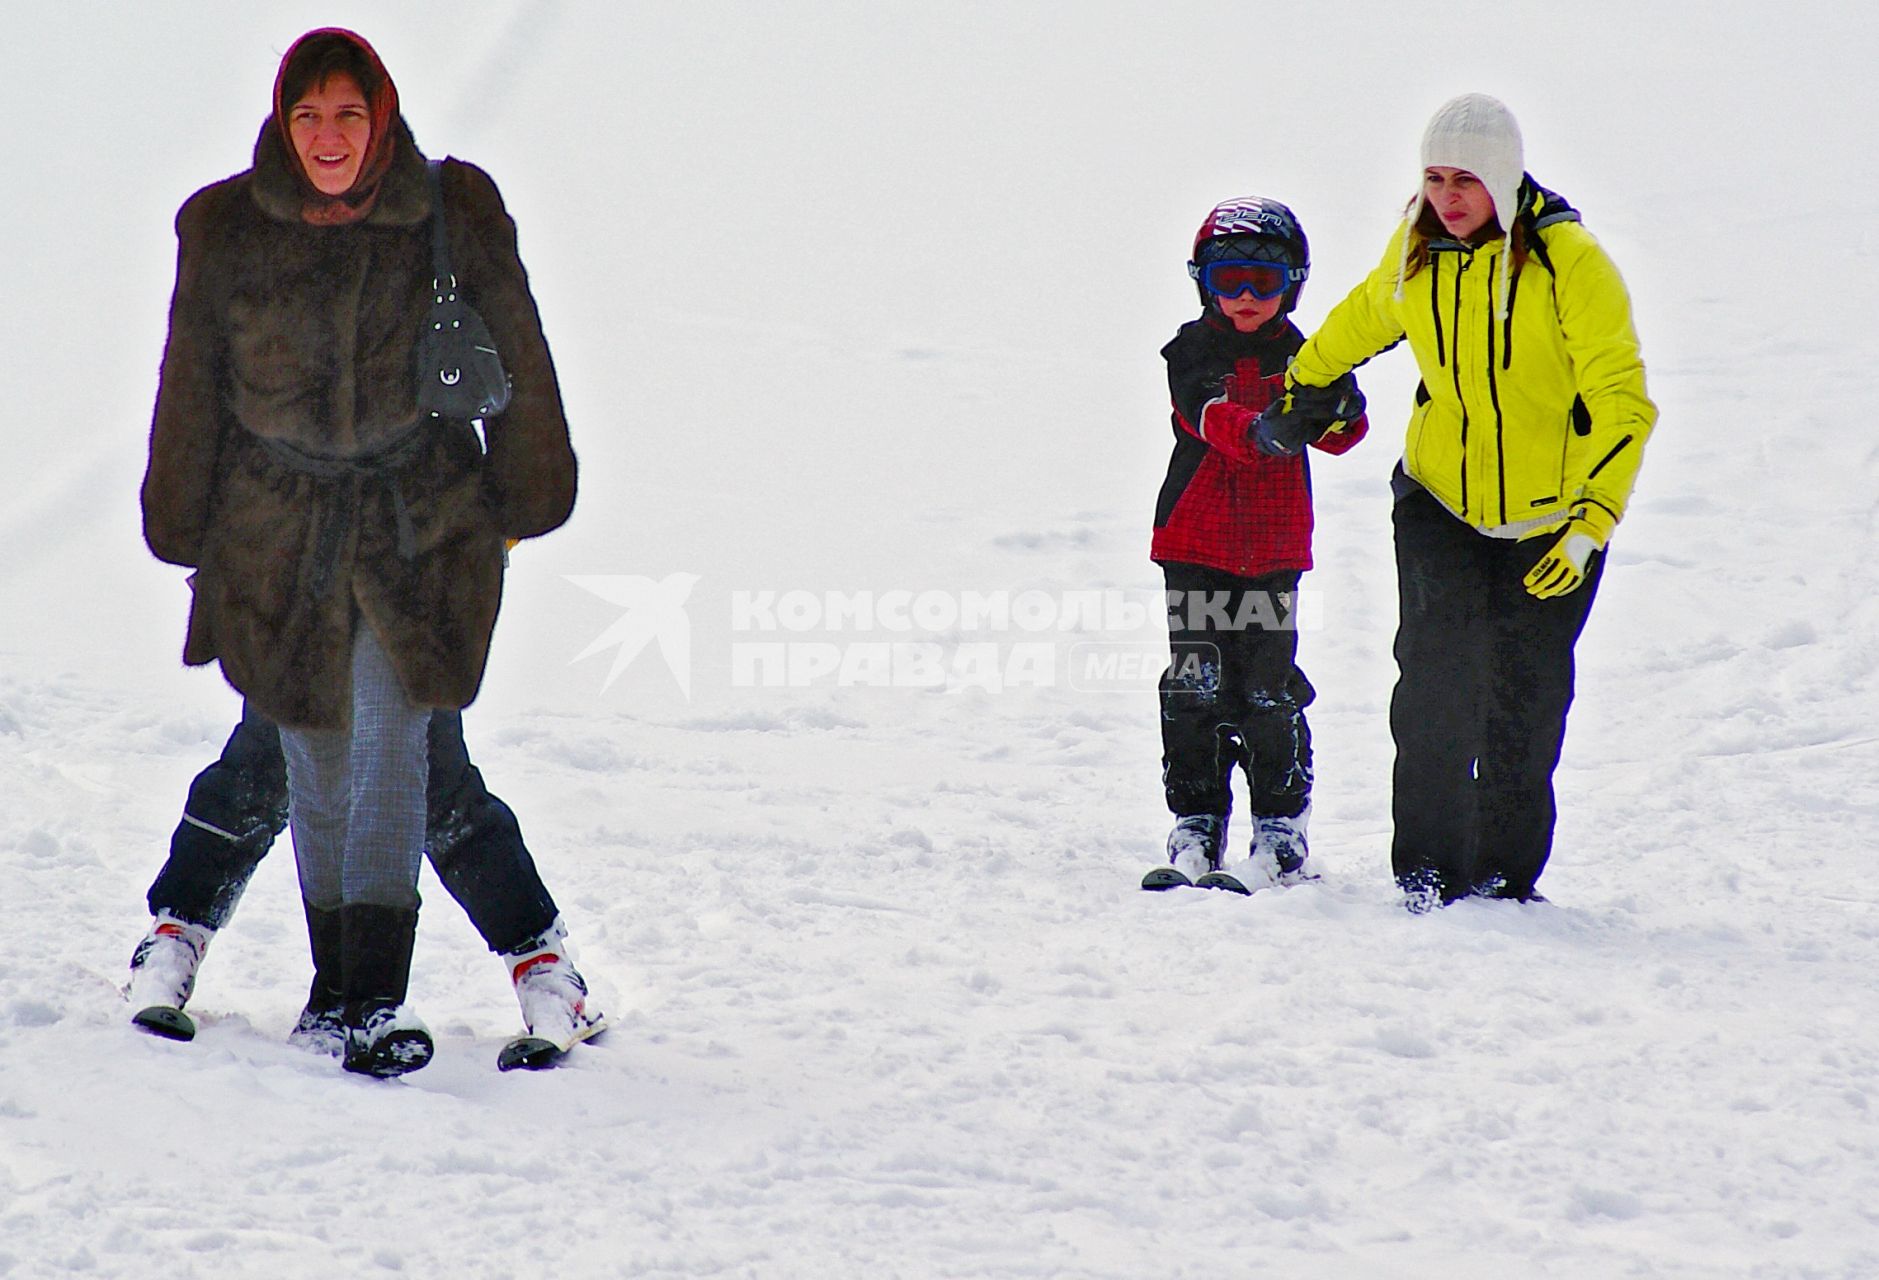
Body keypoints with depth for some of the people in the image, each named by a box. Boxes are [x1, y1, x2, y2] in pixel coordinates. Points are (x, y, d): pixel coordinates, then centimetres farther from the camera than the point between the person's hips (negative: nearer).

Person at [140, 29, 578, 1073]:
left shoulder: (455, 214, -6)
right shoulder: (225, 229, -4)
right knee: (315, 761, 7)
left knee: (391, 738, -15)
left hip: (421, 519, -1)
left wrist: (522, 506, 11)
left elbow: (518, 367, 6)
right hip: (276, 528, 2)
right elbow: (191, 391, 7)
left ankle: (381, 997, -18)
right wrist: (185, 535, 12)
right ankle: (335, 983, 22)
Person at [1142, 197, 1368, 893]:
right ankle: (1195, 829, 8)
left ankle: (1281, 830, 9)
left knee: (1269, 691, -1)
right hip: (1194, 544, 0)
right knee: (1195, 688, -1)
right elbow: (1209, 414, -19)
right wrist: (1260, 429, -40)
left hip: (1273, 550, 1)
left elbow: (1344, 431, -8)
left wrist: (1335, 414, -32)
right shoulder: (1193, 351, 1)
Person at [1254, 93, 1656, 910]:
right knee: (1436, 666, -16)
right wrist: (1299, 394, 32)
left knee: (1524, 704, 4)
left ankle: (1507, 874, 19)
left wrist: (1592, 522, -26)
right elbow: (1361, 321, 21)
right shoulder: (1416, 253, -2)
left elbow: (1623, 404, -17)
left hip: (1549, 514, -2)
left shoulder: (1569, 262, -16)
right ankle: (1426, 862, -8)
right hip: (1439, 497, 2)